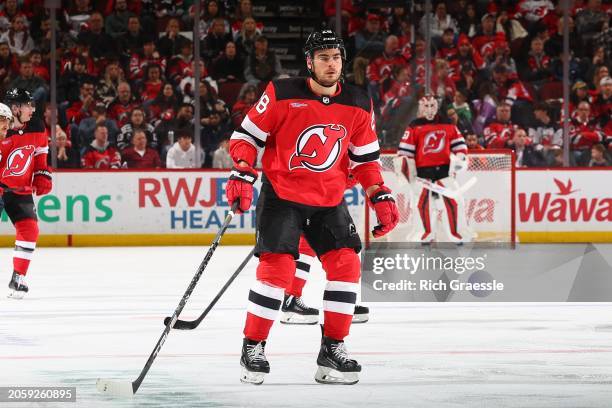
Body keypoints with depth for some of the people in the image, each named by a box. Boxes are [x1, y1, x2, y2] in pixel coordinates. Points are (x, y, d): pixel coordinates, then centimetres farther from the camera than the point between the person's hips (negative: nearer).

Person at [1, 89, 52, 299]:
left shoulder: (37, 129, -1)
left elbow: (40, 154, 15)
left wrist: (43, 176, 5)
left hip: (21, 190, 5)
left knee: (29, 230, -6)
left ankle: (18, 279, 5)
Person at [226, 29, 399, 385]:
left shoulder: (358, 105, 1)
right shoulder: (282, 95, -12)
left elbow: (365, 158, 10)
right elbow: (248, 135, -5)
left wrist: (381, 197, 2)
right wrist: (242, 175, -18)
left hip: (330, 199, 4)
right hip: (282, 193, -4)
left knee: (346, 263, -6)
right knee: (278, 265, -15)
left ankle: (333, 349, 5)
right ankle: (253, 348, -2)